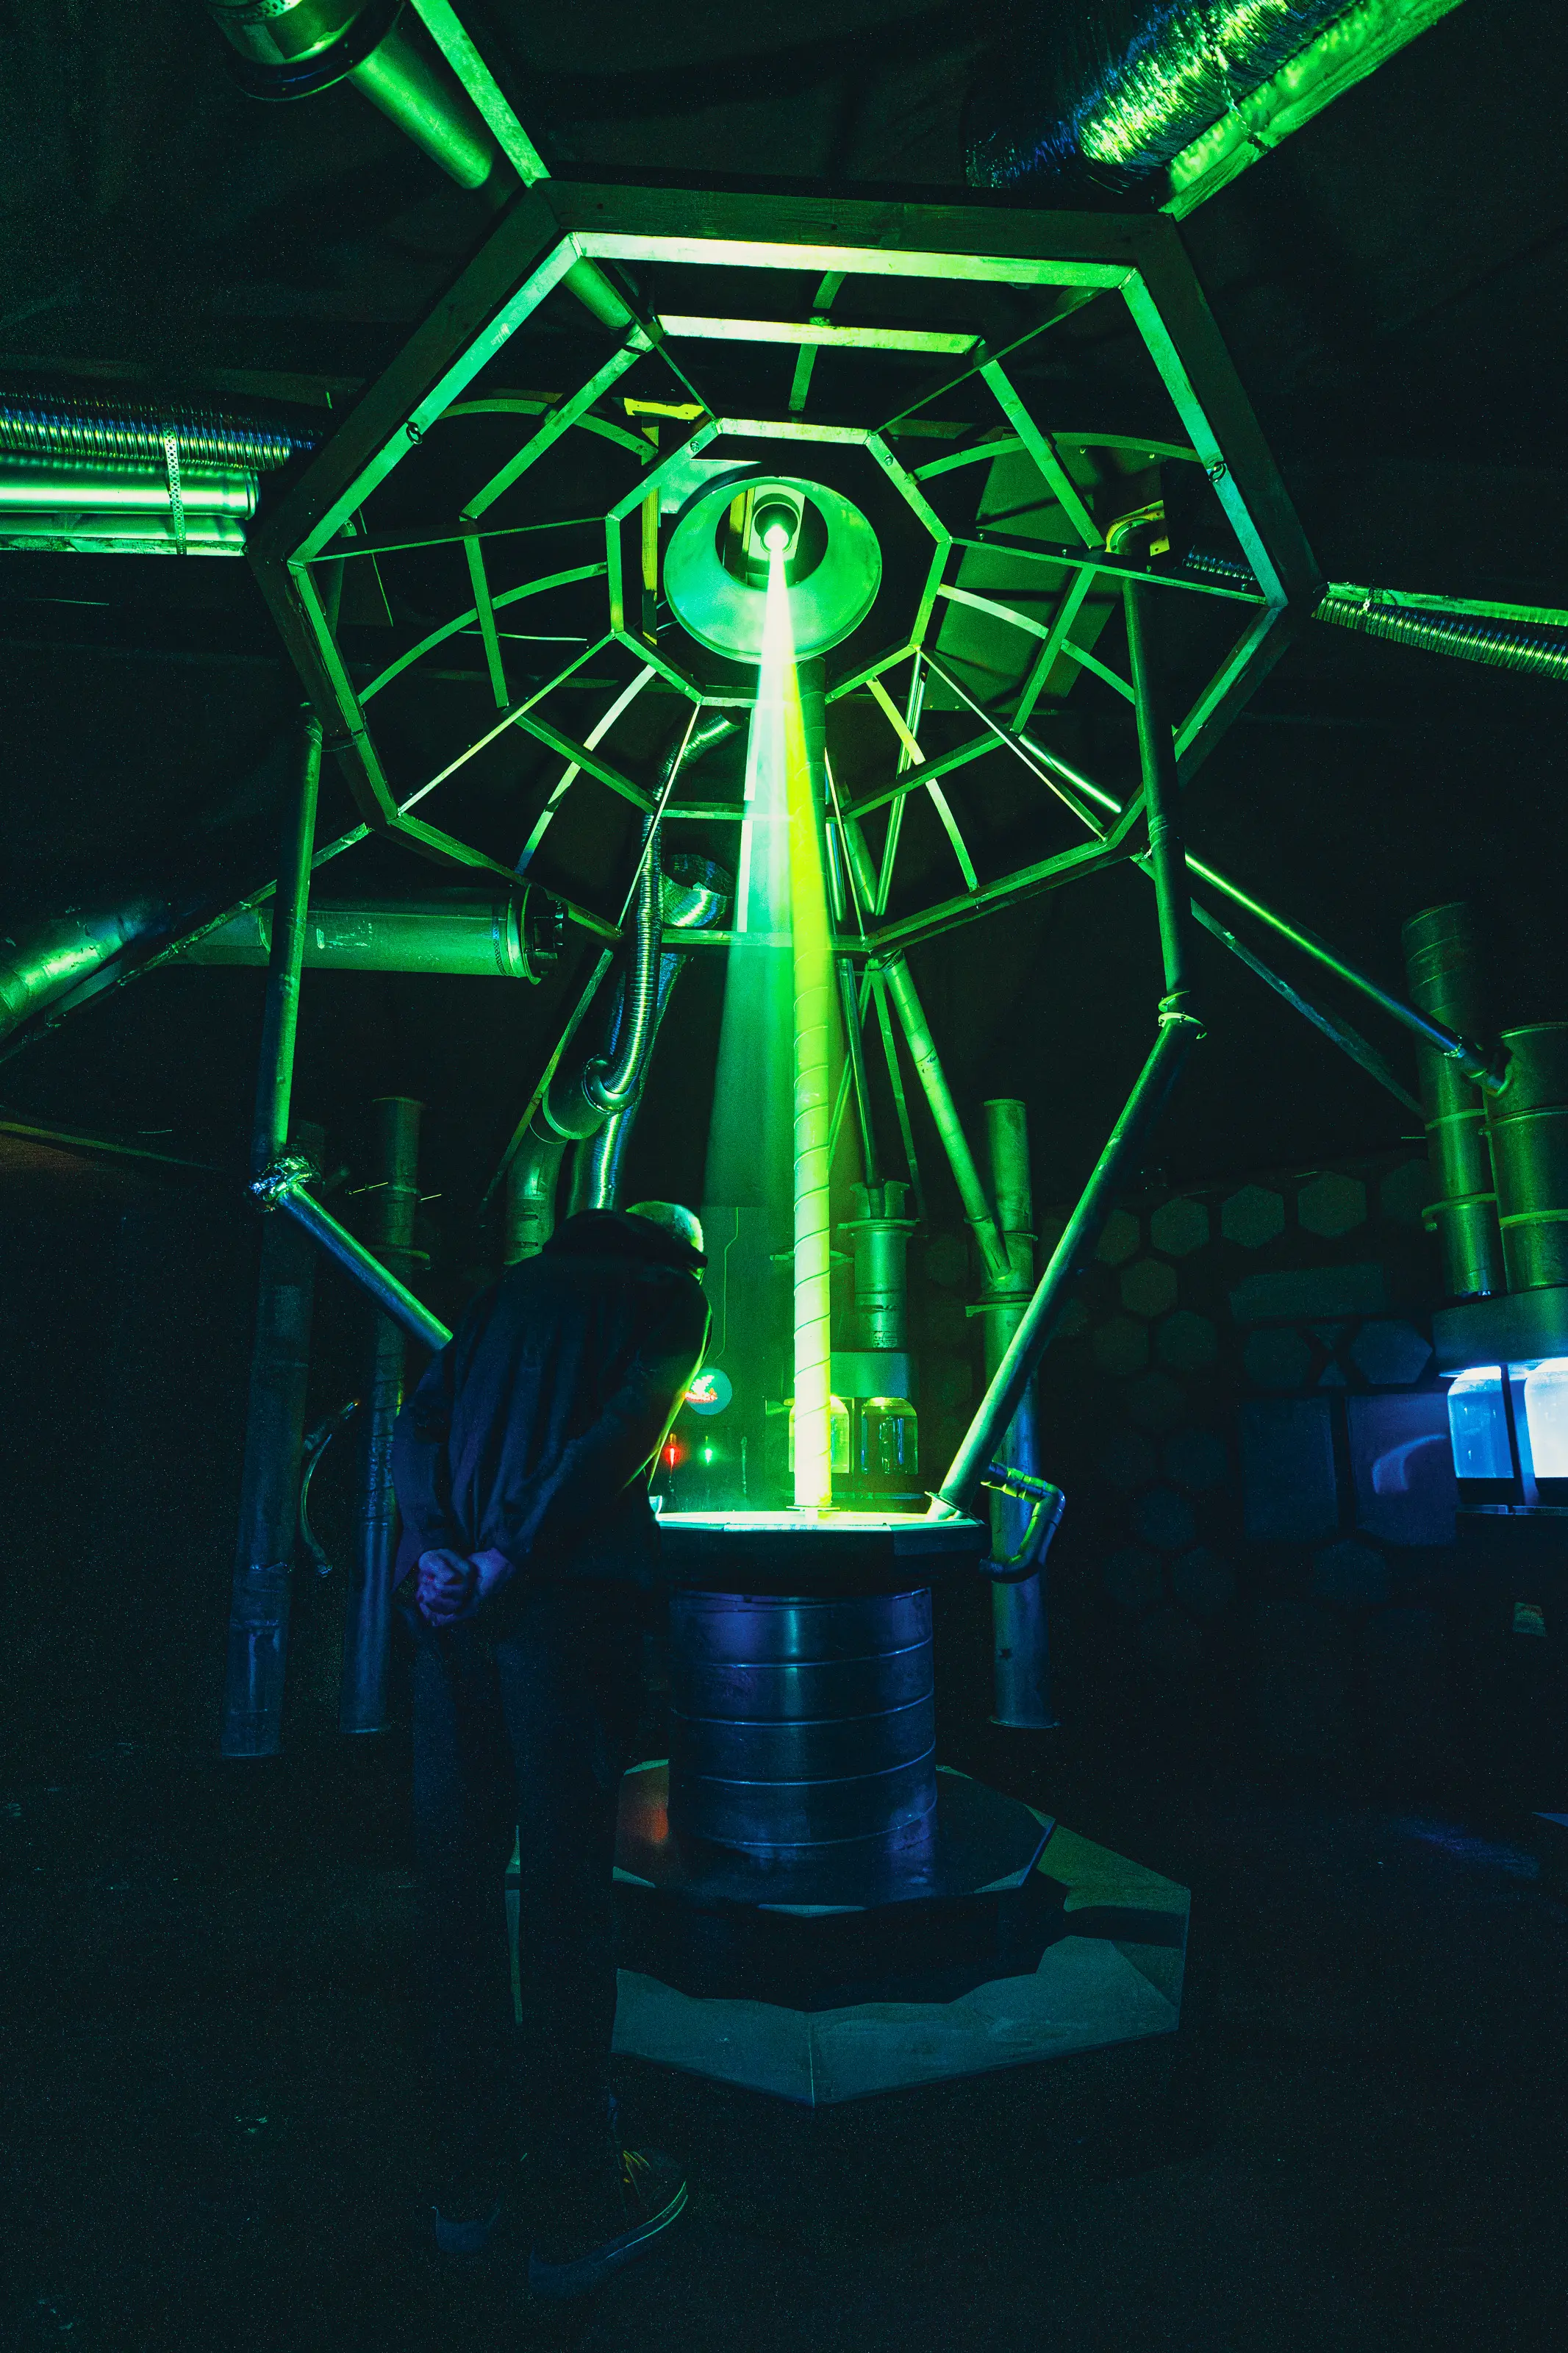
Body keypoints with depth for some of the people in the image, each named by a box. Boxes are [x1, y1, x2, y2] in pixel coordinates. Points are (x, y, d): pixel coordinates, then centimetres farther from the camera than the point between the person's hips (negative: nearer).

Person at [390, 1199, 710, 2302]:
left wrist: (434, 1544, -3)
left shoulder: (523, 1282, 20)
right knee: (564, 1885, 4)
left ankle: (471, 2180, 29)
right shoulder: (672, 1291, 6)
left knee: (458, 1874, 13)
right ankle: (580, 2204, 19)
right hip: (567, 1596, -5)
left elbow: (421, 1421, 8)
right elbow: (622, 1430, -12)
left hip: (452, 1598, 5)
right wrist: (513, 1557, -12)